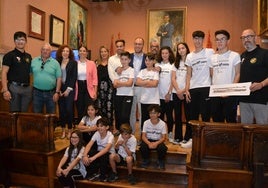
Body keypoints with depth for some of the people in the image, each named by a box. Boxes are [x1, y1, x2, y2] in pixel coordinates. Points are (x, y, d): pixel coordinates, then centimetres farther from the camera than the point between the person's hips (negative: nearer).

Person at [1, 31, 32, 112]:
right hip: (14, 87, -5)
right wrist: (5, 90, -17)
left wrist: (32, 86, 10)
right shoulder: (9, 55, -3)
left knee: (24, 112, 10)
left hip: (27, 88, 5)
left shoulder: (28, 56, 13)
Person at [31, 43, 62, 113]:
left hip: (51, 93, -1)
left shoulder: (55, 63, 0)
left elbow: (59, 78, -1)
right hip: (37, 92, 1)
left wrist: (57, 92, -6)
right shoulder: (34, 61, 5)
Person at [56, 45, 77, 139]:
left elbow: (74, 77, -4)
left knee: (69, 109, -7)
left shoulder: (73, 63, 2)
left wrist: (68, 90, -10)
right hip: (60, 90, 3)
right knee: (61, 110, 4)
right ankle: (63, 131, 14)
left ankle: (69, 131, 6)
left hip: (69, 89, -3)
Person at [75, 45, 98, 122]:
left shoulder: (92, 63, 3)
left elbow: (95, 78, 0)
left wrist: (95, 92, -5)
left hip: (89, 89, -1)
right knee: (79, 111, 6)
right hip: (78, 88, 2)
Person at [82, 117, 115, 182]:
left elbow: (106, 149, -38)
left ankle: (103, 175, -10)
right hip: (99, 152, 4)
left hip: (109, 154, -4)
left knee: (103, 156, -37)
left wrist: (94, 157, -48)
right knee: (89, 153, -27)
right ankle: (93, 173, -4)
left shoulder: (110, 136, -23)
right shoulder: (96, 134, -9)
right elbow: (89, 145, -19)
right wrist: (85, 155, -39)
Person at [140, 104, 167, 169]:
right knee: (143, 147, -30)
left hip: (158, 141, -1)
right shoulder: (146, 122, -11)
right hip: (148, 140, 1)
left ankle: (161, 162, 1)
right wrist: (149, 143, -30)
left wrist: (156, 143, -31)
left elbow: (163, 138, -11)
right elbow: (144, 136, -10)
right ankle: (146, 161, 2)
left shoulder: (162, 124, -13)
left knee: (163, 148, -32)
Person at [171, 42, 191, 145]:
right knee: (177, 115, 7)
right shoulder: (176, 63, 14)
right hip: (176, 92, 4)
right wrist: (178, 91, -7)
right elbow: (173, 78, 6)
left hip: (187, 92, -4)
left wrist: (183, 90, -12)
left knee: (188, 115, -1)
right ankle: (178, 137, 16)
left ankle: (187, 138, 8)